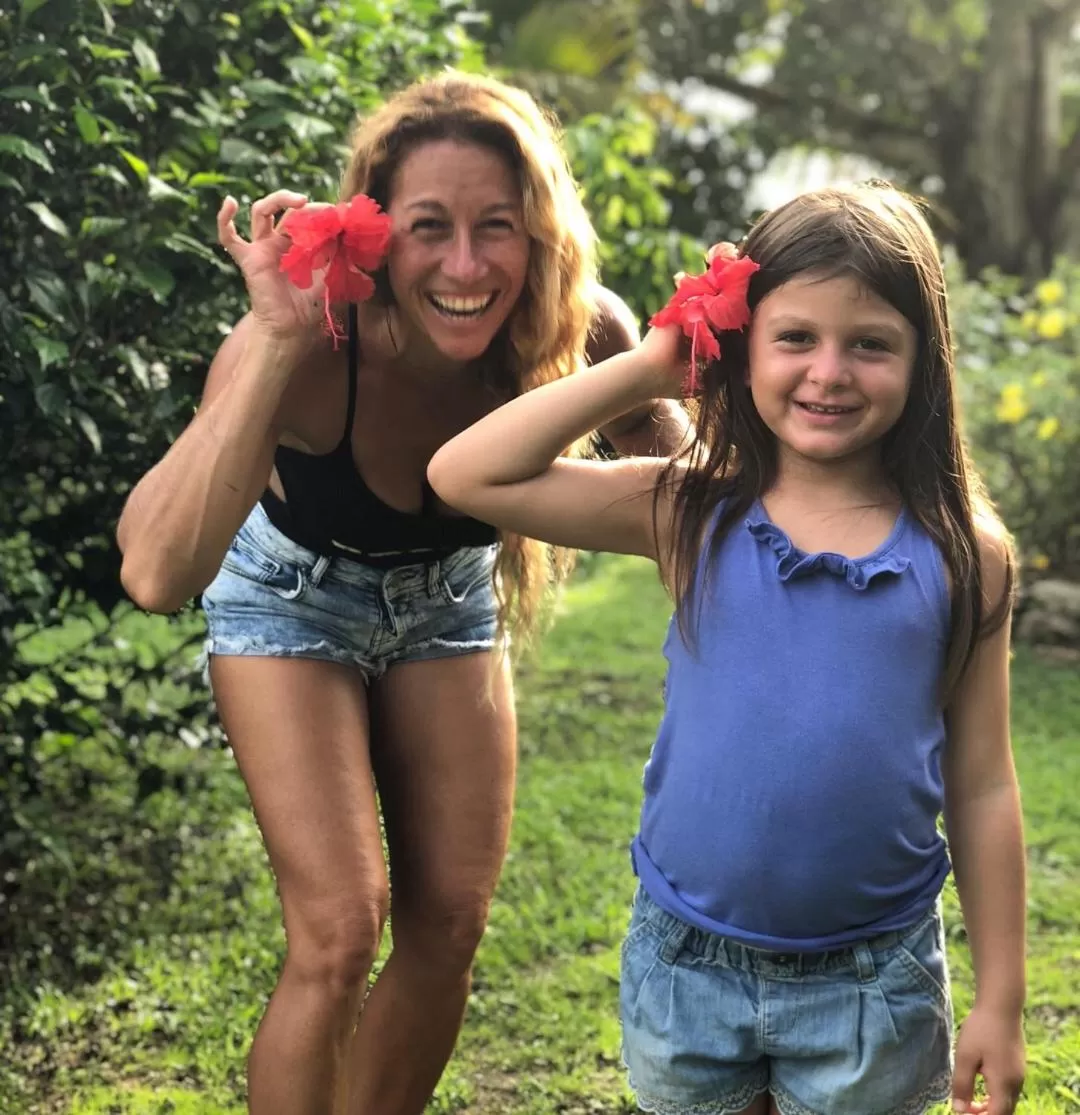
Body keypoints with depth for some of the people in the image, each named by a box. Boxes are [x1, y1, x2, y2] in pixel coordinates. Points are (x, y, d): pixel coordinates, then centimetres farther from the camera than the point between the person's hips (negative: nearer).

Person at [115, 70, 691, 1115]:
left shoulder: (581, 336, -28)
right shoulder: (315, 345, -37)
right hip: (295, 594, -4)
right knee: (338, 933, -13)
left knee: (449, 926, 5)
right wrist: (276, 340, -52)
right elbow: (157, 574, -48)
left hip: (446, 599, 4)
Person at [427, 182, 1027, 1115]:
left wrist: (1001, 1001, 0)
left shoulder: (962, 553, -7)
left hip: (874, 985, -1)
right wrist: (648, 369, -11)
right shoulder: (690, 516, -6)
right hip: (688, 969, 1)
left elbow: (982, 789, -2)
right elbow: (467, 476, -12)